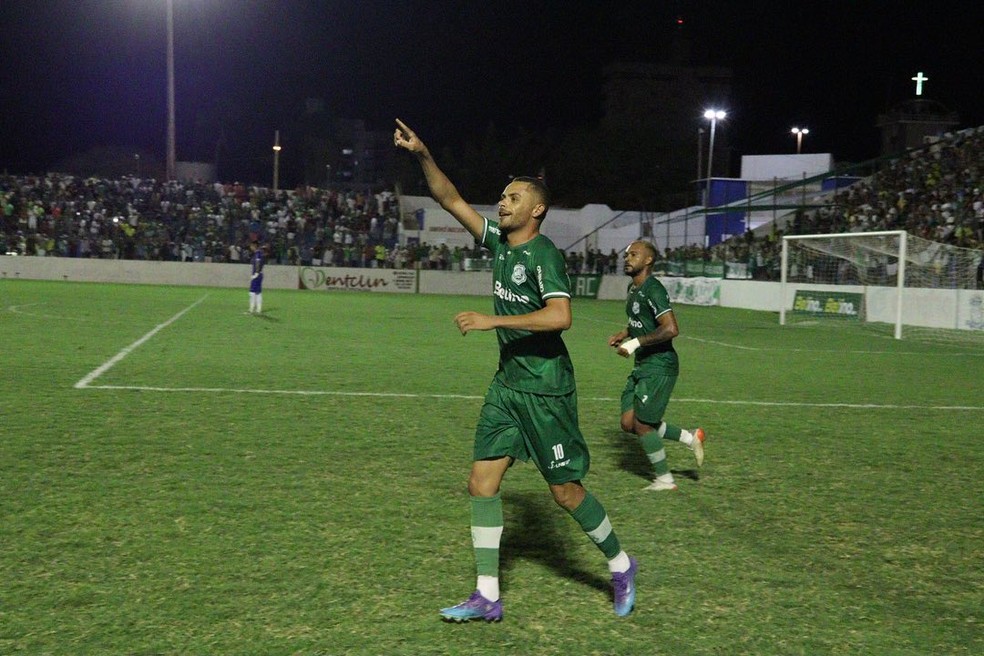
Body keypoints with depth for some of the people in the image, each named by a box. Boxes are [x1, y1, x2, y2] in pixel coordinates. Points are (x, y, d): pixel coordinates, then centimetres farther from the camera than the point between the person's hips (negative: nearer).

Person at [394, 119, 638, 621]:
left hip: (545, 388, -8)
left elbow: (560, 316, -27)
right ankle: (487, 597, 8)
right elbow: (450, 200, 11)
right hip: (507, 384, 8)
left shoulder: (543, 254, -14)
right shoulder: (499, 242, 8)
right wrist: (422, 155, -1)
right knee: (482, 481, 1)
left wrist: (494, 320, -26)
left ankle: (621, 565, 25)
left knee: (565, 491, 2)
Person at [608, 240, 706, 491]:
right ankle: (691, 438, 20)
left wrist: (635, 343, -26)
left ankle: (665, 479, 15)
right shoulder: (633, 288, 12)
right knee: (629, 423, 9)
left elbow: (671, 329, -27)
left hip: (659, 366, -10)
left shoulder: (653, 290, -18)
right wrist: (622, 335, 11)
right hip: (642, 366, 10)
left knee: (642, 424, -3)